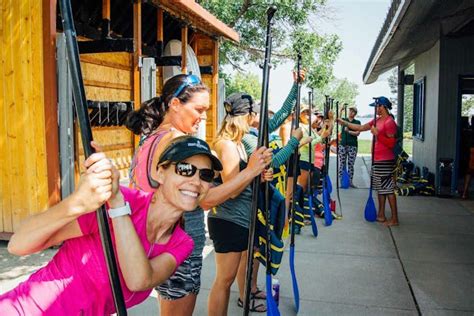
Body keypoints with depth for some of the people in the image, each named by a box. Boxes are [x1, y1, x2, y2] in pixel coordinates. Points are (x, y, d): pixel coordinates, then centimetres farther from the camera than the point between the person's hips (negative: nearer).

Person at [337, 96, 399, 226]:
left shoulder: (389, 122, -15)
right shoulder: (377, 120, 12)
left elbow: (392, 143, -17)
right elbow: (361, 128, 18)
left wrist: (377, 134, -23)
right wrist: (345, 123, 15)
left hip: (385, 161, -9)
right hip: (377, 160, 9)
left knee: (388, 189, -5)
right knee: (380, 188, 14)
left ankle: (394, 219, 1)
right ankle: (381, 215, 22)